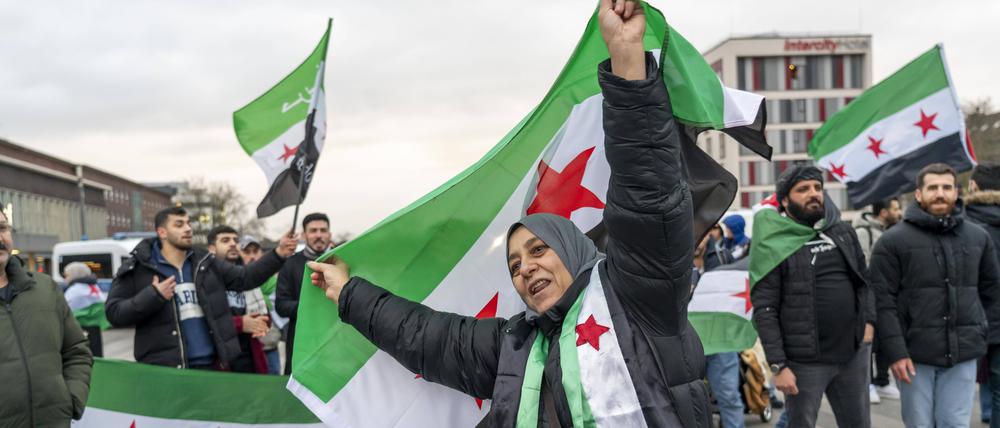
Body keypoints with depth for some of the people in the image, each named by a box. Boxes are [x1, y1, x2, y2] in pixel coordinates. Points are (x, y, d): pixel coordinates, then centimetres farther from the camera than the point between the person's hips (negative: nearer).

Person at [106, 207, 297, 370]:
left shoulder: (204, 262, 13)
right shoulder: (137, 268, -1)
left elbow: (244, 278, 9)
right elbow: (114, 313, -5)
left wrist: (278, 254, -3)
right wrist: (153, 296, -19)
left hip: (209, 364, 5)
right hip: (163, 369, -5)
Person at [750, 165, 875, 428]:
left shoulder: (843, 232, 9)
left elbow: (863, 281, 18)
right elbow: (764, 310, -13)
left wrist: (869, 321, 2)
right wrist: (778, 365, -17)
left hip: (854, 353, 6)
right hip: (805, 361, -5)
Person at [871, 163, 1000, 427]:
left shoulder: (979, 238, 10)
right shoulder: (893, 241, -3)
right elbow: (883, 302, -8)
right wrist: (896, 352, -14)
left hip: (964, 355, 3)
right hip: (915, 355, -3)